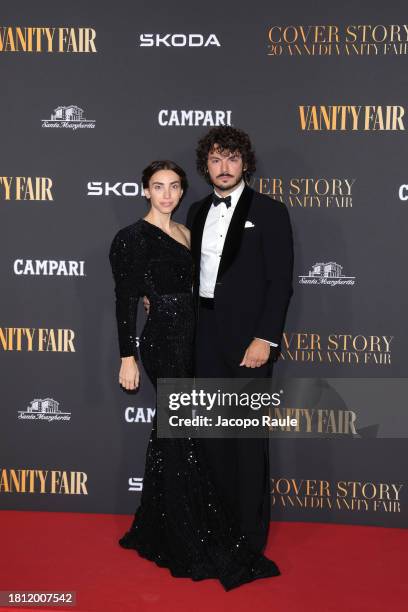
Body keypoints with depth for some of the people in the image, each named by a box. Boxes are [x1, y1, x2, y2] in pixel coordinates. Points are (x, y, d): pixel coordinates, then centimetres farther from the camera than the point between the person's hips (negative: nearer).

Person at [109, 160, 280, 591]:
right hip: (162, 341, -8)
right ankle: (203, 548, 5)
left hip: (187, 340, 8)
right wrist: (128, 357, -13)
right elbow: (125, 301, -10)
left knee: (169, 436, 14)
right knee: (183, 444, -4)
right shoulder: (133, 237, -8)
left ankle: (153, 532, 28)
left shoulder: (184, 233, 14)